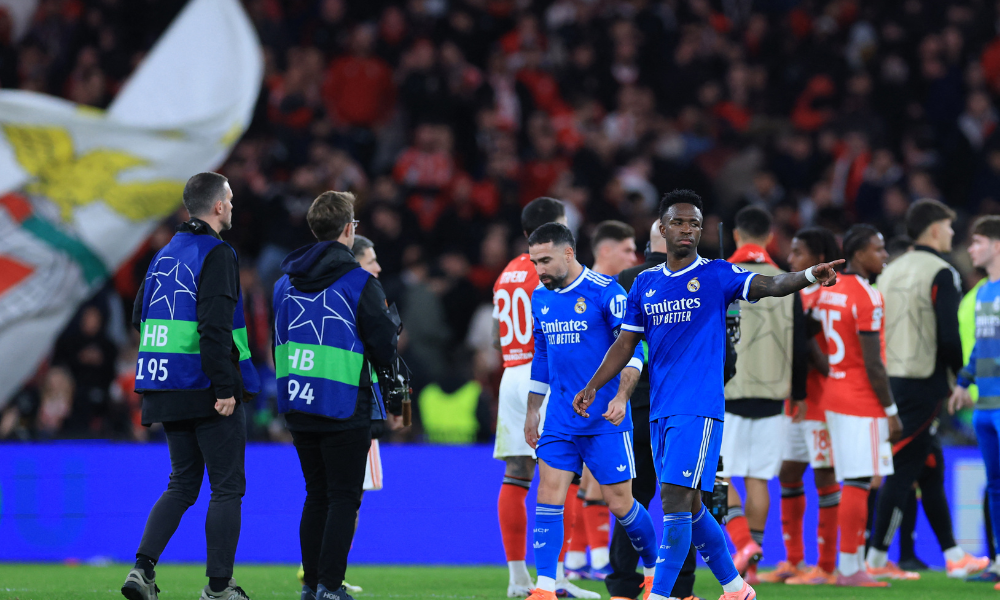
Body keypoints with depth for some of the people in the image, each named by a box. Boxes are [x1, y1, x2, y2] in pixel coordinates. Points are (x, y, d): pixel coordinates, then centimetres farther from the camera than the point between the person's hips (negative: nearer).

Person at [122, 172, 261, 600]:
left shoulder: (165, 255, 14)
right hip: (207, 390, -8)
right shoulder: (216, 255, -12)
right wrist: (225, 388, -20)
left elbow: (140, 317, 18)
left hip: (168, 388, 8)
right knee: (227, 488, 1)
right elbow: (215, 325, -21)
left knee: (182, 485, 14)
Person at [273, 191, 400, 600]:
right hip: (345, 408, -6)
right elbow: (384, 351, -10)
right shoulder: (361, 284, -10)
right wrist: (392, 321, 8)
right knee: (343, 497, -1)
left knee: (317, 495, 14)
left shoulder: (285, 283, 9)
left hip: (297, 408, 6)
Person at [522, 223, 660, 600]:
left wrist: (621, 396, -24)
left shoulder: (604, 292, -10)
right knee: (548, 496, -7)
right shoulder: (541, 298, 9)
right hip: (559, 422, 5)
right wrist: (533, 411, 20)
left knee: (618, 502, 1)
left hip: (604, 419, -5)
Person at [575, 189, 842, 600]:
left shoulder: (717, 275, -1)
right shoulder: (645, 284, 13)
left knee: (675, 499, -14)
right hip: (660, 411, 6)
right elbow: (626, 343, 17)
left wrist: (809, 275, -36)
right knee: (689, 507, 11)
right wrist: (592, 387, 7)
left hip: (699, 409, -6)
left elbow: (768, 286, -17)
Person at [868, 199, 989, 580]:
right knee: (903, 471, -6)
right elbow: (949, 337, -16)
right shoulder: (941, 274, -10)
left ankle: (953, 556, 19)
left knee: (931, 472, 14)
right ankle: (877, 559, -6)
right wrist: (961, 377, -1)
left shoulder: (890, 273, 14)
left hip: (890, 379, 8)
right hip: (923, 387, -8)